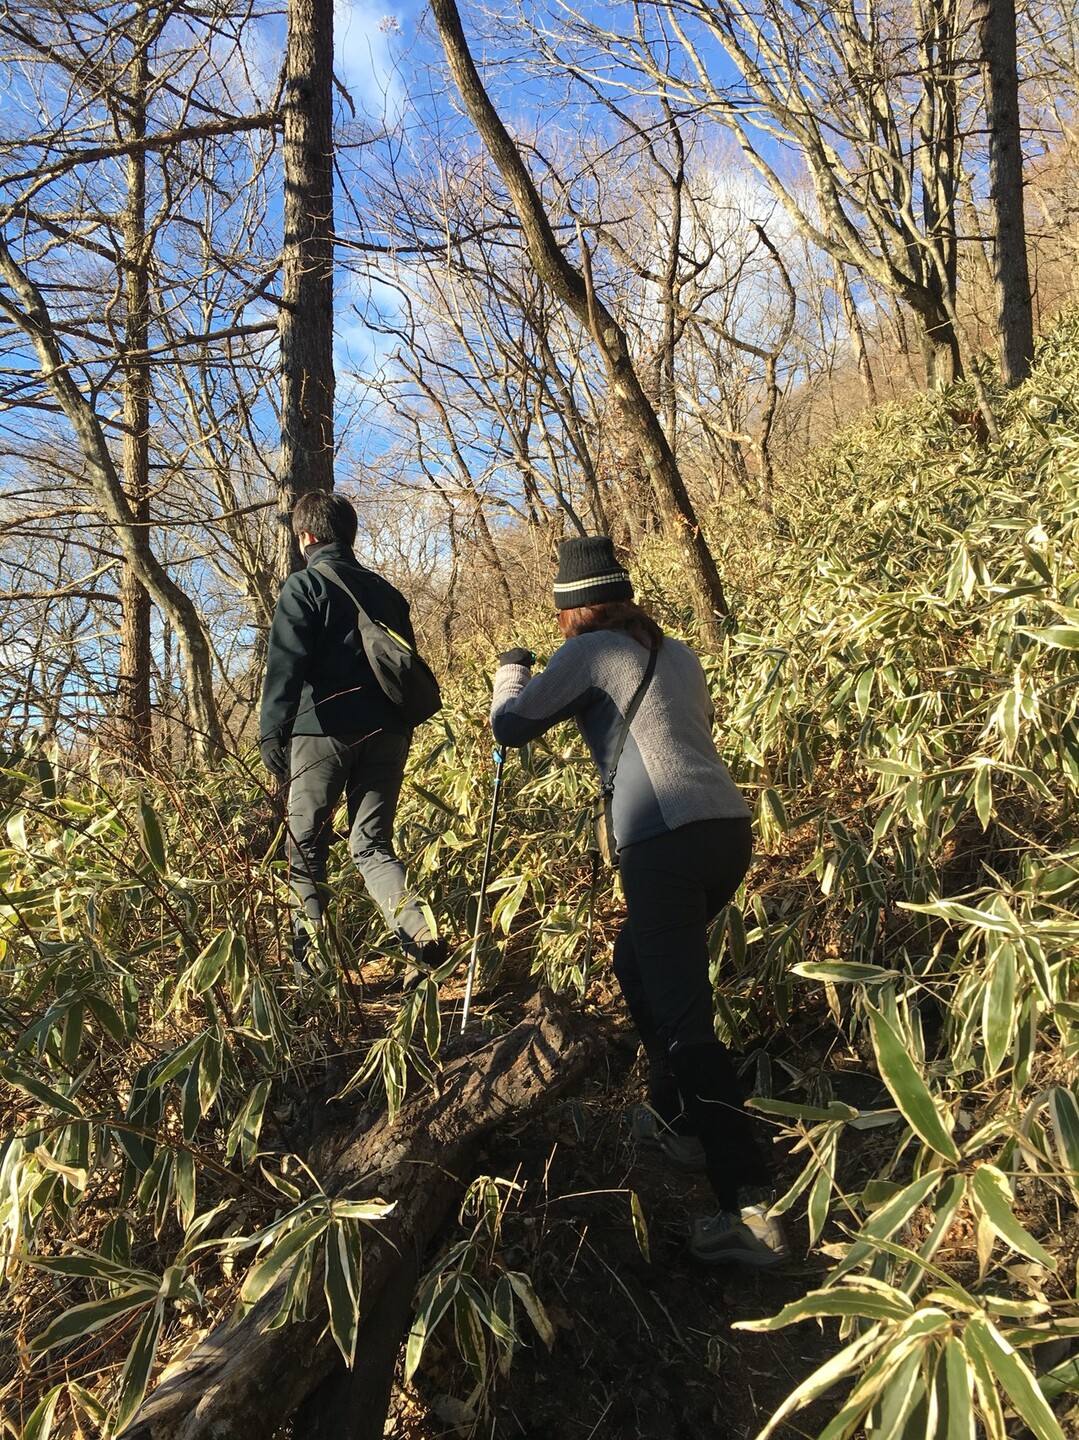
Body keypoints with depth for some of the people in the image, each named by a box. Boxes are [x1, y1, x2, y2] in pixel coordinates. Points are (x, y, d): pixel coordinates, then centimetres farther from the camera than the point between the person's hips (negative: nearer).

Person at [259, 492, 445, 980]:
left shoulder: (304, 585, 1)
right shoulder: (385, 590, 19)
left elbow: (285, 666, -10)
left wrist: (271, 735, -12)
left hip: (324, 730, -5)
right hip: (387, 733, 5)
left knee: (306, 848, 7)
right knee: (371, 844, 8)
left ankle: (310, 962, 7)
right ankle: (420, 933, -13)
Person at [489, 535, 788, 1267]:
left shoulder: (590, 651, 1)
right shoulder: (677, 652, 21)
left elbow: (511, 725, 2)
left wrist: (512, 672, 23)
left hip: (668, 841, -8)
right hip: (730, 828, 8)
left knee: (684, 1019, -8)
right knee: (639, 963, 27)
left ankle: (751, 1209, -12)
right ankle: (677, 1117, 36)